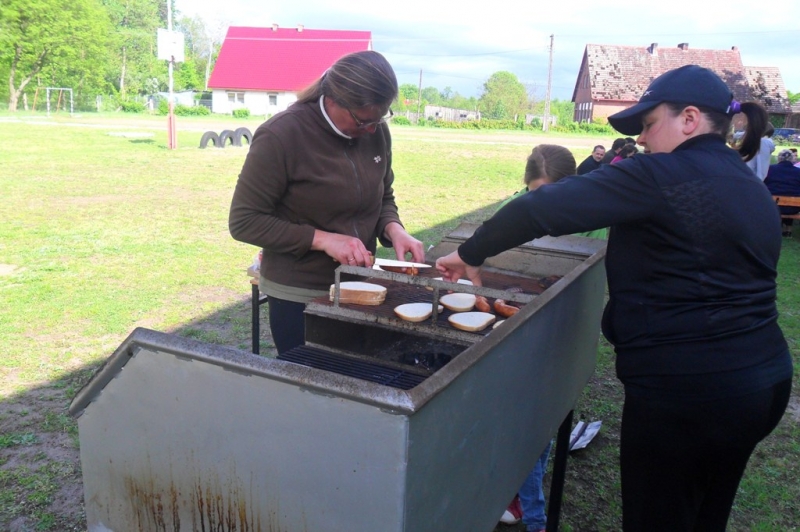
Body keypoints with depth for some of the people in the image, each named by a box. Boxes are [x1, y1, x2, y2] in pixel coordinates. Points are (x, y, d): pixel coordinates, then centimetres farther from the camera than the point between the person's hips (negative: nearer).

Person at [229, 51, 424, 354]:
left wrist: (393, 228, -10)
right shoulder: (280, 136, -18)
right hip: (298, 298, -5)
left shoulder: (376, 131, -2)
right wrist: (323, 239, -24)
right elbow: (244, 221, -15)